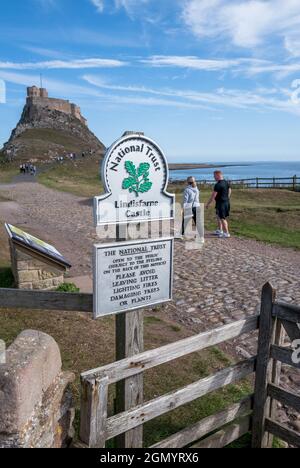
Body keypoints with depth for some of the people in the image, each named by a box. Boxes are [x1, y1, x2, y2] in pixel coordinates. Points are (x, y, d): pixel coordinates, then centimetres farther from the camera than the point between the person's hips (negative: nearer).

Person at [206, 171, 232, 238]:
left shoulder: (218, 185, -19)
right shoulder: (227, 183, 8)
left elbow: (213, 196, -17)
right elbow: (229, 192, 16)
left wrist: (208, 204, -8)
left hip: (220, 203, -9)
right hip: (227, 202, 9)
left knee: (223, 218, -2)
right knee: (219, 216, 21)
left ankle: (226, 233, 1)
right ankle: (220, 231, 29)